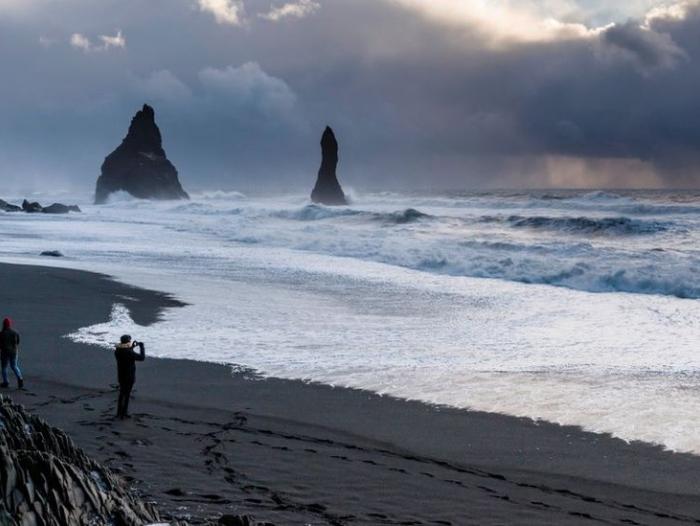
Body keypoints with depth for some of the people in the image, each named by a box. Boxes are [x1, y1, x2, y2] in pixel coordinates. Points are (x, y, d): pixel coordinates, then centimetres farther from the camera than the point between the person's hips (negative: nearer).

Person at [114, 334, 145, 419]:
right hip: (129, 376, -7)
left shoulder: (117, 351, -2)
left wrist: (132, 347, 17)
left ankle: (119, 412, 27)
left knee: (122, 393, 21)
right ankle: (123, 414, 8)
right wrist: (142, 346, -7)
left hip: (121, 376, 7)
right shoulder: (129, 352, -24)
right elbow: (142, 357, -18)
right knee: (127, 395, 3)